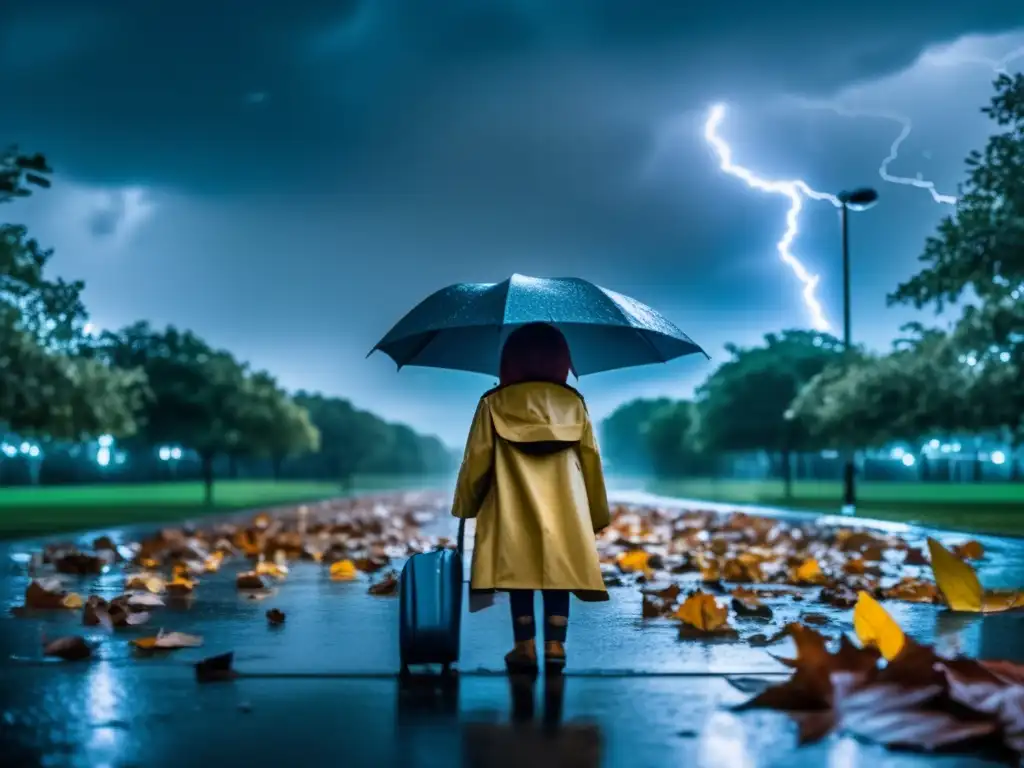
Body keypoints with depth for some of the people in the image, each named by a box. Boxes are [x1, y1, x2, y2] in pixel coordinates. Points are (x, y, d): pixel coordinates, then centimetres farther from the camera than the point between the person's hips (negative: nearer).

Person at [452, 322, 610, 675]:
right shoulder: (573, 403, 5)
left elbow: (476, 460, 1)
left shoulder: (495, 403, 0)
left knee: (520, 578, 5)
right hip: (565, 510, 1)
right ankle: (555, 647, -1)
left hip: (514, 509, -1)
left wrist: (464, 506, 14)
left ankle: (526, 648, 2)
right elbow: (591, 460, 6)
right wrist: (598, 513, 15)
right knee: (557, 576, 5)